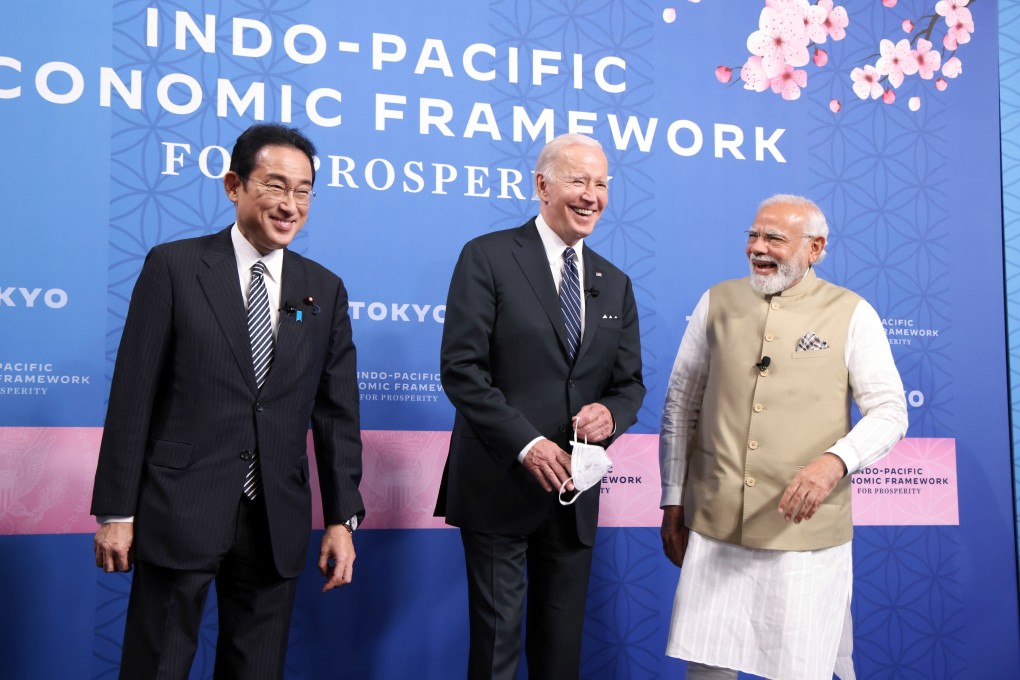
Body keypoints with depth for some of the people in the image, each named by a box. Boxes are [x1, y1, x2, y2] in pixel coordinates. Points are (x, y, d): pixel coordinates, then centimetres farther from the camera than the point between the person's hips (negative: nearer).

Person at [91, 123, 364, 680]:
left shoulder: (325, 291, 8)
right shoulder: (174, 267, -2)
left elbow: (337, 412, 7)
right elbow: (133, 394, -4)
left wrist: (342, 519, 2)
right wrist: (115, 510, -6)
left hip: (276, 523, 3)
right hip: (180, 510, -3)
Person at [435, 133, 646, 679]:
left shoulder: (614, 284, 12)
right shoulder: (488, 257, -5)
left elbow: (629, 382, 12)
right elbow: (460, 368, -12)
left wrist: (611, 413, -12)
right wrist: (526, 443, -20)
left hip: (575, 491, 5)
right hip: (500, 485, -5)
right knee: (497, 636, 5)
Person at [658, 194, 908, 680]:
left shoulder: (851, 314, -1)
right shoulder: (718, 302, 6)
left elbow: (889, 412, -4)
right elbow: (680, 405, 10)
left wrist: (834, 460, -24)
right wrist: (672, 502, 8)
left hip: (806, 528, -2)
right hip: (714, 529, 2)